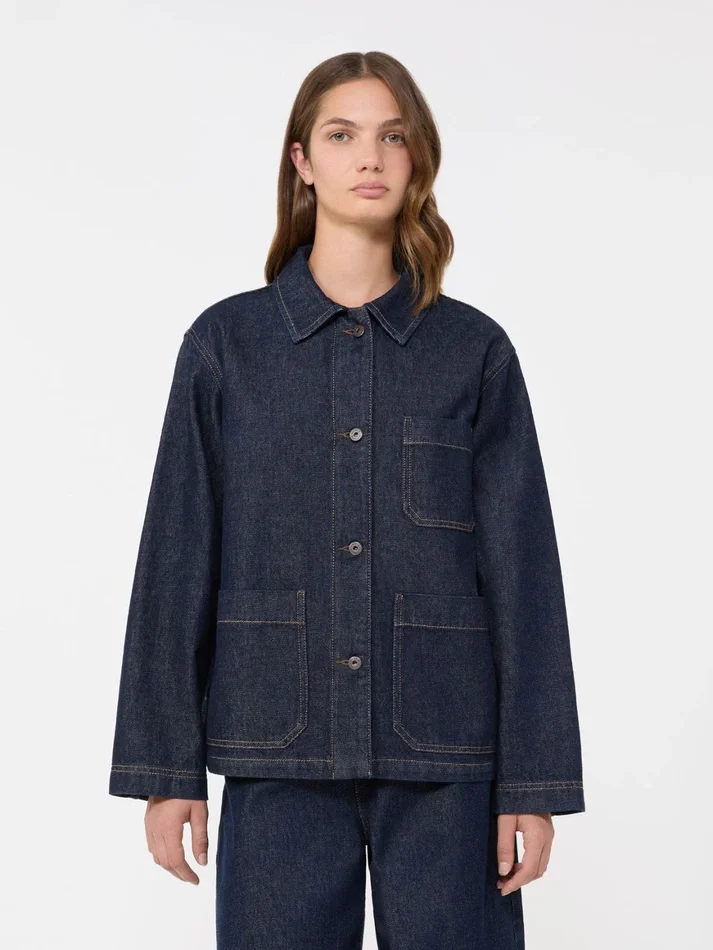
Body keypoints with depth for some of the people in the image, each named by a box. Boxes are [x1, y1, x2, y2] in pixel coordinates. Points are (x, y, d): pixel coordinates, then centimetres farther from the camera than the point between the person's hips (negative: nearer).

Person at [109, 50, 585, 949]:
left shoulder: (476, 351, 4)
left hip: (445, 761, 0)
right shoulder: (226, 342, 4)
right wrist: (166, 768, 0)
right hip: (280, 755, 0)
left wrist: (535, 781, -2)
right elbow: (177, 562, 3)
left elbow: (521, 571, 2)